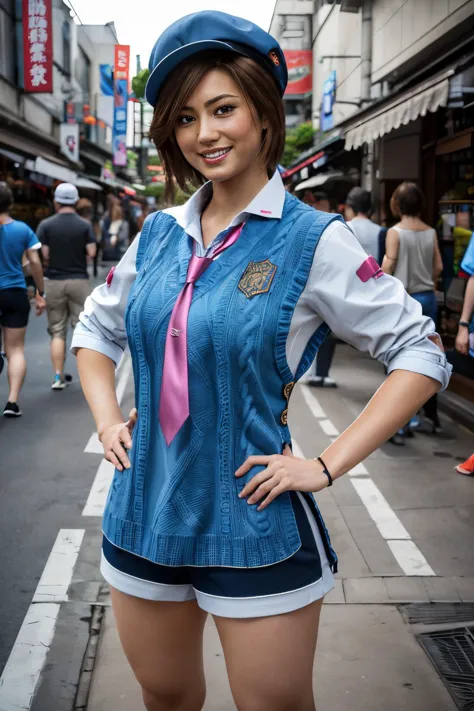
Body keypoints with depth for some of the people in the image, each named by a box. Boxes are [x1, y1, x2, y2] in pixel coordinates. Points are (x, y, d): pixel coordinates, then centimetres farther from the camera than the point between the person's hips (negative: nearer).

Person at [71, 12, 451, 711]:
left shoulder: (313, 239, -10)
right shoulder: (159, 233, 4)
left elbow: (421, 353, -9)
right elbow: (95, 328, 19)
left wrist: (327, 465, -14)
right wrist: (108, 420, 4)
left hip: (253, 523, -4)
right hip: (144, 512, 5)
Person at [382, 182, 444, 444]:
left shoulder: (395, 232, -9)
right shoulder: (431, 232, 5)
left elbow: (388, 268, -13)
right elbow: (439, 267, 8)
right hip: (427, 299, 5)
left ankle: (399, 425, -2)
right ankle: (431, 417, 25)